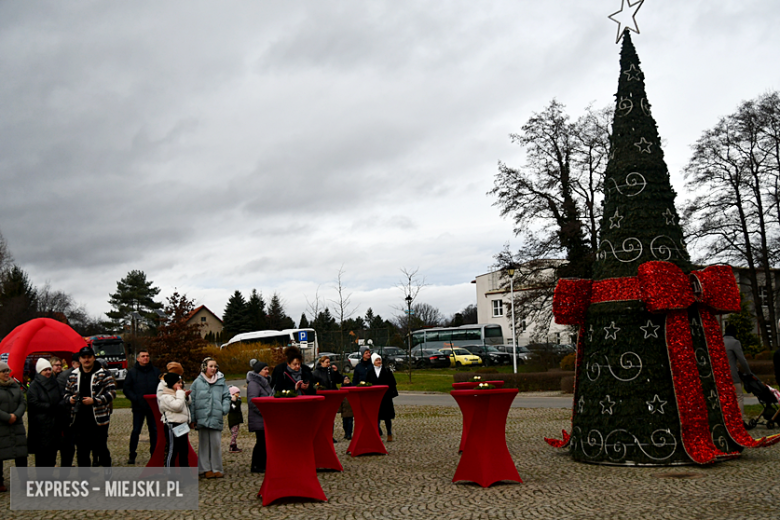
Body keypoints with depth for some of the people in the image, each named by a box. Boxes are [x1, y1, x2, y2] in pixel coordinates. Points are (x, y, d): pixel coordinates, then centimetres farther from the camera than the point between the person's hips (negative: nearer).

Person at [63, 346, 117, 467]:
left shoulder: (103, 374, -3)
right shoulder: (73, 375, 11)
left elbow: (112, 392, -9)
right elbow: (67, 393, 21)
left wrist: (94, 400, -18)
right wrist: (70, 399, -2)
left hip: (98, 420, -4)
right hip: (79, 420, 4)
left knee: (101, 448, 2)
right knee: (81, 450, 10)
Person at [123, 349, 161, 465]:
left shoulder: (155, 371, 8)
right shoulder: (132, 372, 3)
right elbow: (127, 389, 0)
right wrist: (135, 399, -14)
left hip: (153, 407, 2)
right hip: (138, 407, -2)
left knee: (154, 430, 7)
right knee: (136, 431, 1)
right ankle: (132, 455, 9)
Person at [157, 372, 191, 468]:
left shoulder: (177, 394, 17)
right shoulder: (165, 397, -12)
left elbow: (188, 405, 23)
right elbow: (177, 406, -24)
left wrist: (186, 396, 4)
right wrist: (180, 393, -15)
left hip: (182, 425, 10)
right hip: (172, 425, -9)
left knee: (184, 449, 15)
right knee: (172, 450, -4)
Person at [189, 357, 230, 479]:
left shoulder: (221, 381, 7)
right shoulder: (197, 382, 4)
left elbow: (226, 397, 12)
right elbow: (192, 400, 4)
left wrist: (224, 409, -4)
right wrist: (192, 418, 0)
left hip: (216, 418, 1)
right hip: (202, 417, -1)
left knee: (216, 444, 1)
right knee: (204, 444, 5)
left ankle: (217, 468, 11)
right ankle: (205, 469, 13)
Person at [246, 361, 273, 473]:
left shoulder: (265, 382, 20)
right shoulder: (253, 383, -11)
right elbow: (252, 401, -20)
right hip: (259, 420, -9)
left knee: (266, 441, 9)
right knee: (261, 441, -7)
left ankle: (263, 464, 16)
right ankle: (256, 466, 1)